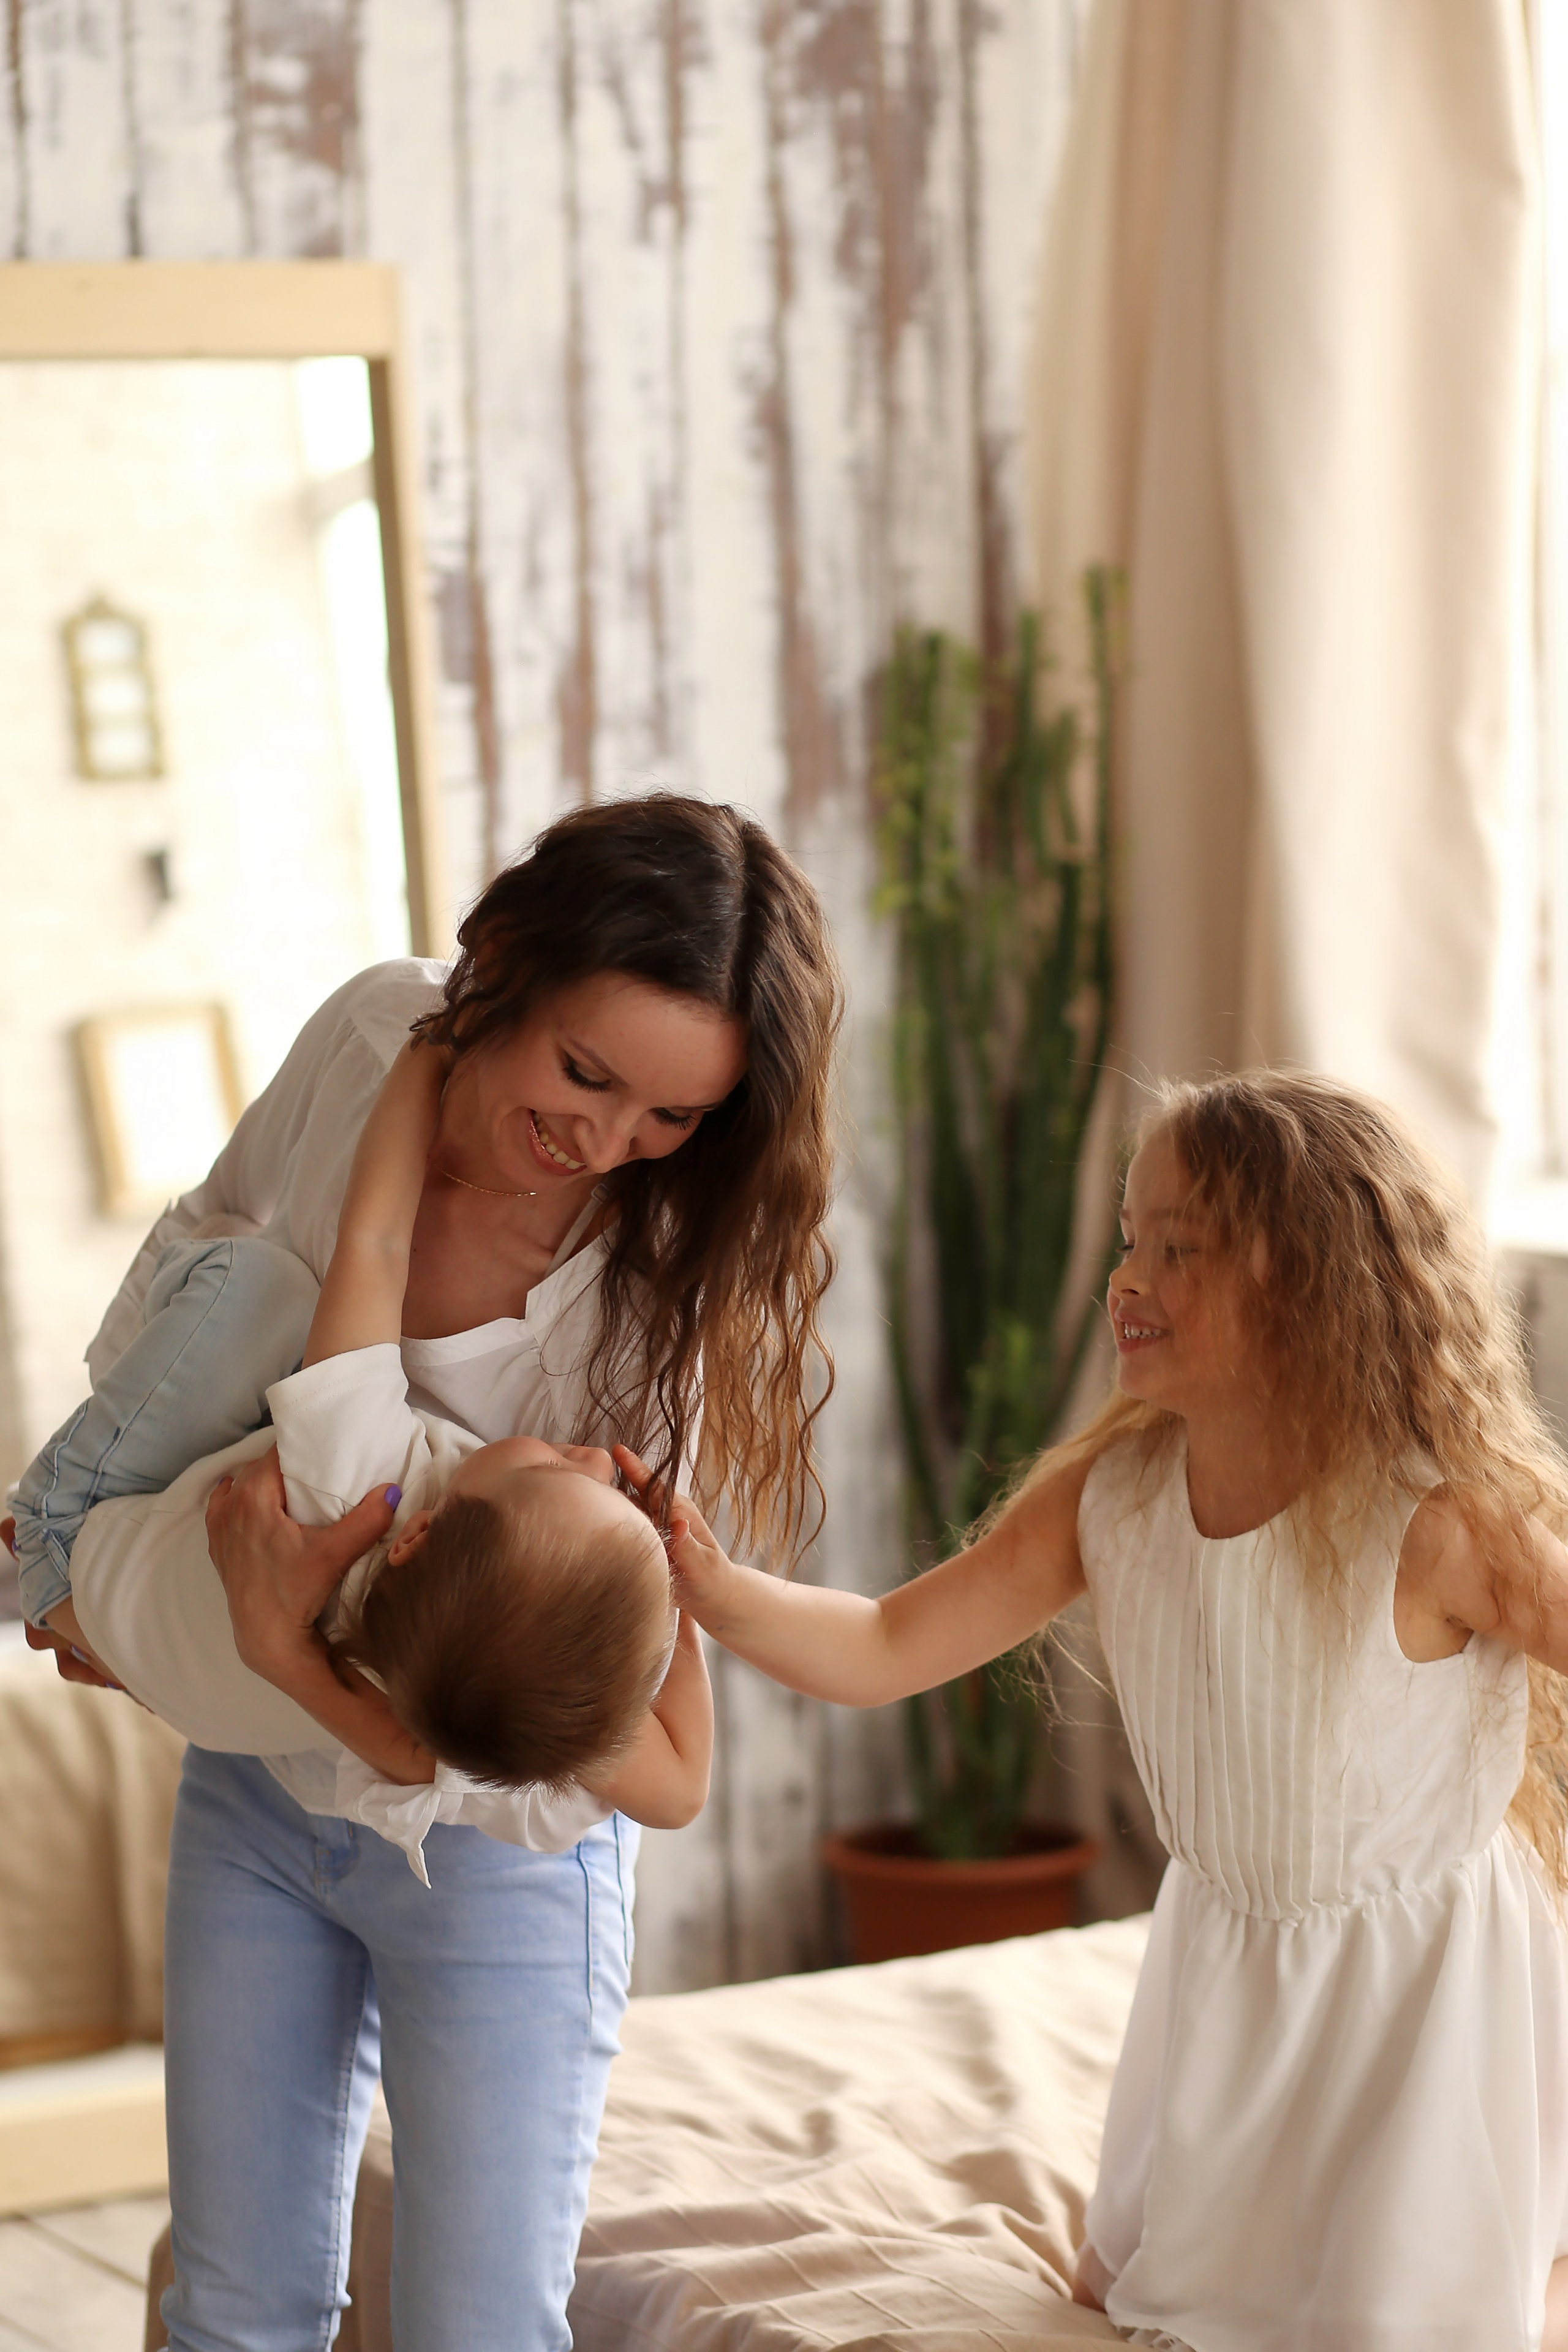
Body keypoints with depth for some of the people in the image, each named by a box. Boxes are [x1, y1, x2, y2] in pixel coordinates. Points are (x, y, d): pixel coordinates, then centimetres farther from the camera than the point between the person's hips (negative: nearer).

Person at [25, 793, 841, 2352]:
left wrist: (291, 1650, -41)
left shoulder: (688, 1275, -25)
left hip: (496, 1847, -4)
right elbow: (208, 1237, 10)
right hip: (255, 1793, 4)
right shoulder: (369, 1040, -13)